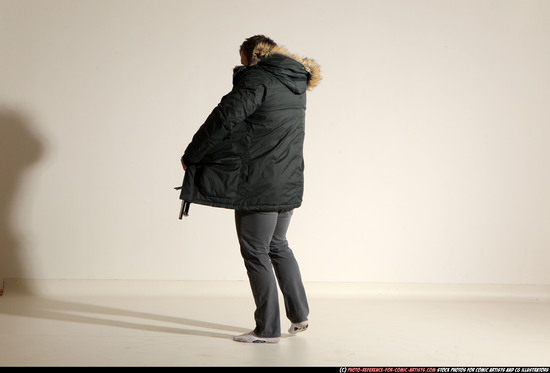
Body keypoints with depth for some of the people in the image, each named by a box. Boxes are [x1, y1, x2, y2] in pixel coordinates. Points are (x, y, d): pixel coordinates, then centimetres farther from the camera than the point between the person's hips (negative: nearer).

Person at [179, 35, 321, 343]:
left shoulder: (257, 79, -12)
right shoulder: (297, 86, 13)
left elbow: (224, 119, -17)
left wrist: (191, 156, -8)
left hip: (259, 185, -8)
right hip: (289, 182, 9)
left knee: (256, 253, 2)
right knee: (278, 245, 22)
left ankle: (268, 329, 8)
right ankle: (299, 316, 27)